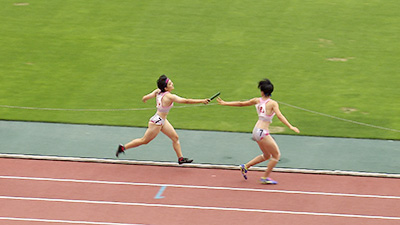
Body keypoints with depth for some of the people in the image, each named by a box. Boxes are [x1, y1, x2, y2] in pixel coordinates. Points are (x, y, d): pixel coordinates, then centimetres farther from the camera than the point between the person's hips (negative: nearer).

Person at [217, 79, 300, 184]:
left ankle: (245, 166, 24)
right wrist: (290, 127, -29)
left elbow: (241, 103, 13)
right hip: (262, 132, -8)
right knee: (276, 155, 4)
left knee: (267, 156, 23)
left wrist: (225, 103, 25)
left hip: (256, 131, 8)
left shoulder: (257, 101, 5)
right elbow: (279, 116, -24)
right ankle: (265, 177, 8)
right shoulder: (273, 103, -12)